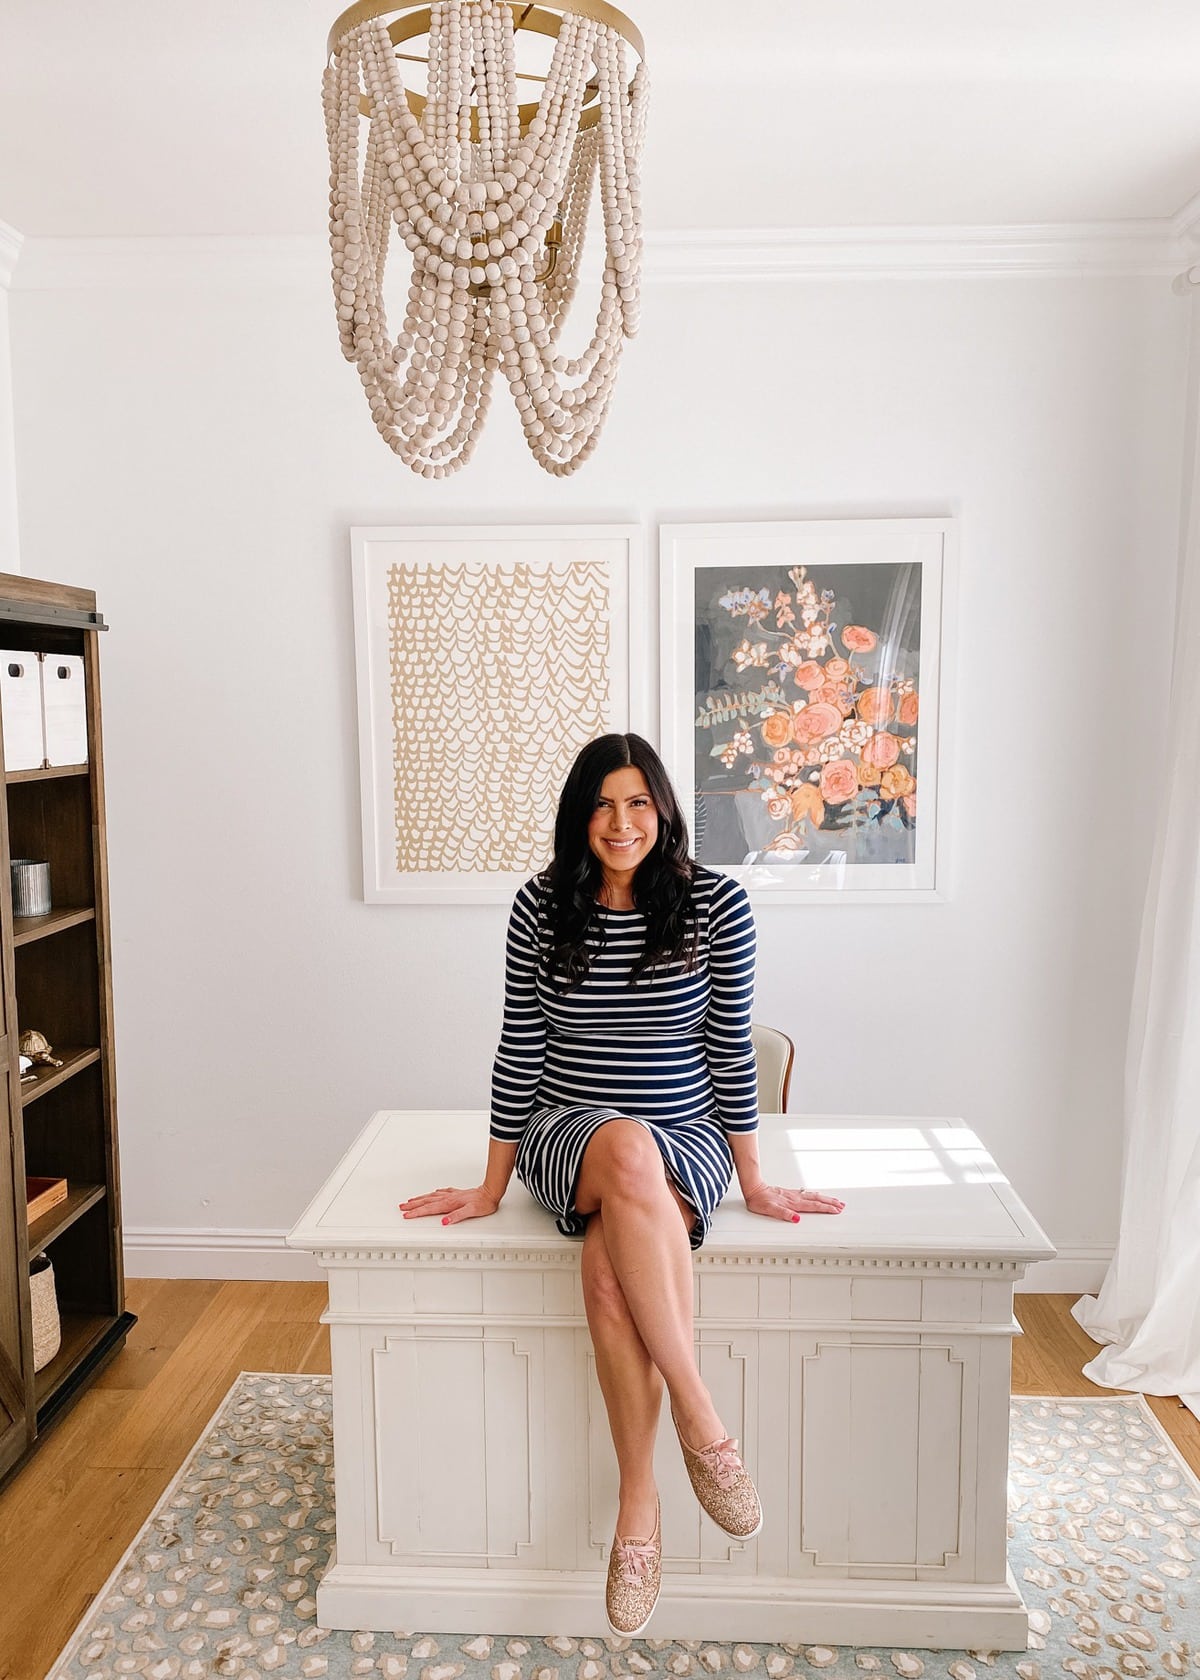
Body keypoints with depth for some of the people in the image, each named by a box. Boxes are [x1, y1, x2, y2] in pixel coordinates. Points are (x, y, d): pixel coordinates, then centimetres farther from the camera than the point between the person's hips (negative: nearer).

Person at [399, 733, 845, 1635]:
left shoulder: (715, 901, -7)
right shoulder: (543, 904, -3)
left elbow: (731, 1047, -2)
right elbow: (520, 1051, 0)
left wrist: (754, 1181, 1)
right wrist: (491, 1187, 3)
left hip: (685, 1142, 0)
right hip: (566, 1138, 1)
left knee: (610, 1264, -33)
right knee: (626, 1151, -37)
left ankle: (639, 1503, -15)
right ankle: (703, 1420, -26)